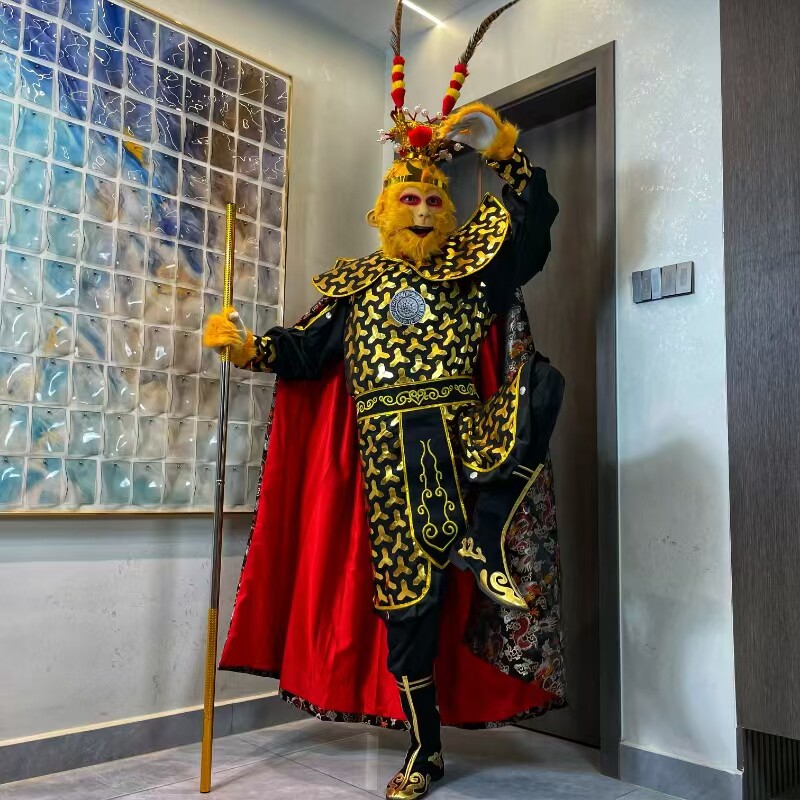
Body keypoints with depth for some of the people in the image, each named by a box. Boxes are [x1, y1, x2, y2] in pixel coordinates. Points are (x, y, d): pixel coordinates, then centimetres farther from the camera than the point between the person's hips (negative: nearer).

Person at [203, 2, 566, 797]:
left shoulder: (471, 269, 13)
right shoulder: (357, 284, 14)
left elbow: (535, 220, 6)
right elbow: (305, 351, 10)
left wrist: (503, 149, -2)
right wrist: (248, 346, -6)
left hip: (465, 438, 0)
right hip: (393, 457, 1)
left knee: (538, 381, -31)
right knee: (407, 599, 5)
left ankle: (485, 539, -19)